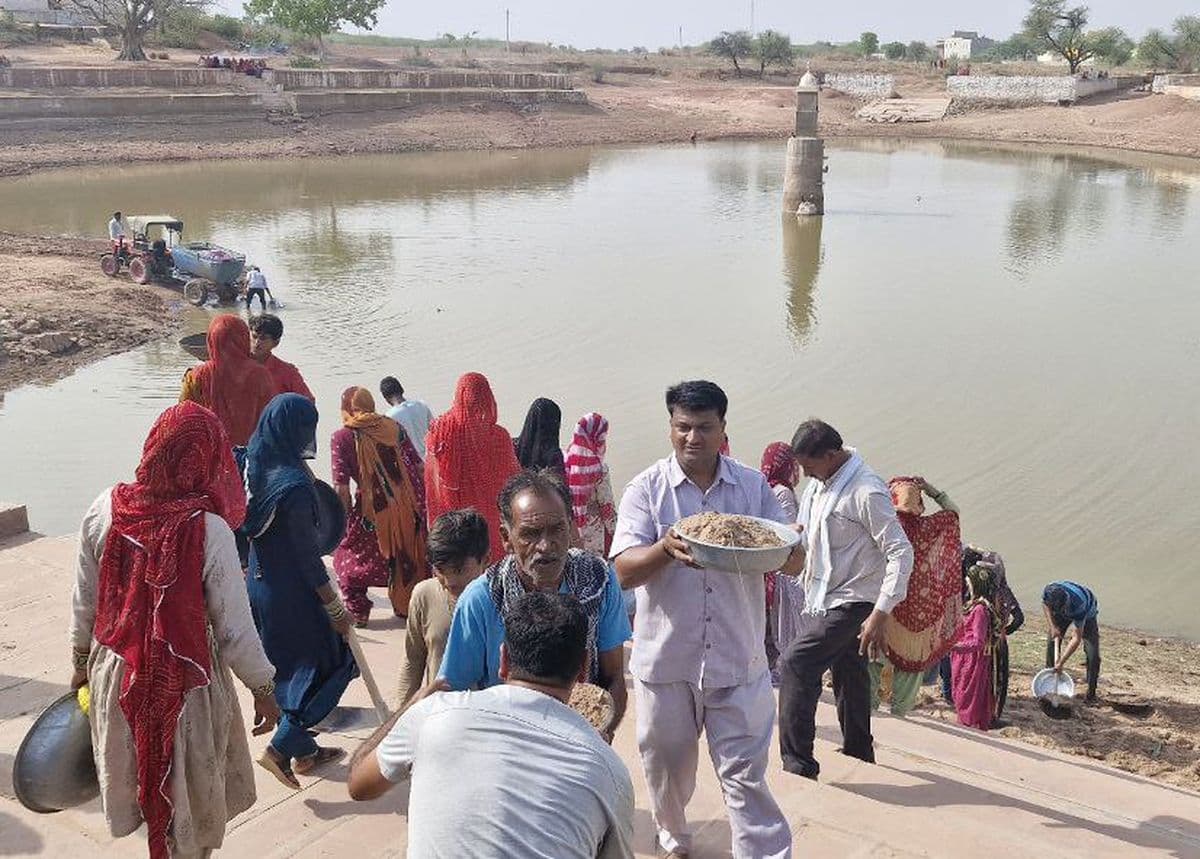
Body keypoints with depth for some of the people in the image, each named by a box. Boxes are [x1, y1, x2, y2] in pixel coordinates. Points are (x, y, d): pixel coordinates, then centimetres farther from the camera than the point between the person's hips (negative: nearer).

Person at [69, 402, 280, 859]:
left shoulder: (104, 510, -11)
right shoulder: (208, 529, -24)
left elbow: (84, 602, 2)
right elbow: (234, 625, -17)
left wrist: (81, 660, 18)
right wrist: (263, 688, -4)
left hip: (115, 672, 5)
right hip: (183, 681, -4)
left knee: (138, 779, 27)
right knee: (189, 801, 17)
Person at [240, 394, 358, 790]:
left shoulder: (253, 467, -4)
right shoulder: (294, 485, -25)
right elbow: (308, 557, -20)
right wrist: (336, 608, -11)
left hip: (260, 585, 8)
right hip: (292, 593, -8)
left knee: (290, 666, 21)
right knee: (325, 665, 9)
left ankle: (303, 749, 34)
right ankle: (280, 748, 6)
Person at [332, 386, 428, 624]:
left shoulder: (342, 438, -3)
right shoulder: (394, 428, 7)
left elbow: (341, 489, -9)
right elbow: (418, 468, 7)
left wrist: (344, 521, 0)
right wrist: (420, 506, 15)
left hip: (373, 511, -4)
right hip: (408, 506, 4)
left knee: (347, 555, 18)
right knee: (409, 554, 22)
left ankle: (358, 612, 19)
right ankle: (407, 606, 33)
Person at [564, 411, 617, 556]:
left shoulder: (566, 461, -5)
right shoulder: (598, 469, -20)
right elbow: (607, 506, -13)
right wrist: (613, 531, -1)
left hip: (569, 528, 5)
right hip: (592, 528, -5)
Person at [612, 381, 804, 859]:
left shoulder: (754, 487, 2)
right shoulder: (647, 489, -4)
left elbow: (794, 565, 2)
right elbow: (625, 571, -13)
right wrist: (666, 548, -34)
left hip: (738, 662, 0)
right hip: (666, 659, 0)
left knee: (746, 774, 1)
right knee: (667, 767, 18)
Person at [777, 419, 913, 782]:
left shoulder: (867, 491, -20)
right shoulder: (818, 485, 6)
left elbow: (901, 553, -22)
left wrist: (881, 614, -25)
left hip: (851, 603, -9)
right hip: (822, 599, 9)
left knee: (795, 665, -16)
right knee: (849, 679, 19)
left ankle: (798, 765, -10)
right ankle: (860, 758, 33)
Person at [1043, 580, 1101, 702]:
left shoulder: (1078, 605, -45)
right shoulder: (1049, 591, -36)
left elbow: (1076, 639, -38)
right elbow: (1045, 604, -7)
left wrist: (1061, 663, -36)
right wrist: (1052, 626, -15)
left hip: (1087, 614, -4)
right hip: (1064, 611, 4)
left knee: (1093, 654, -12)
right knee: (1051, 643, -4)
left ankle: (1091, 693, 0)